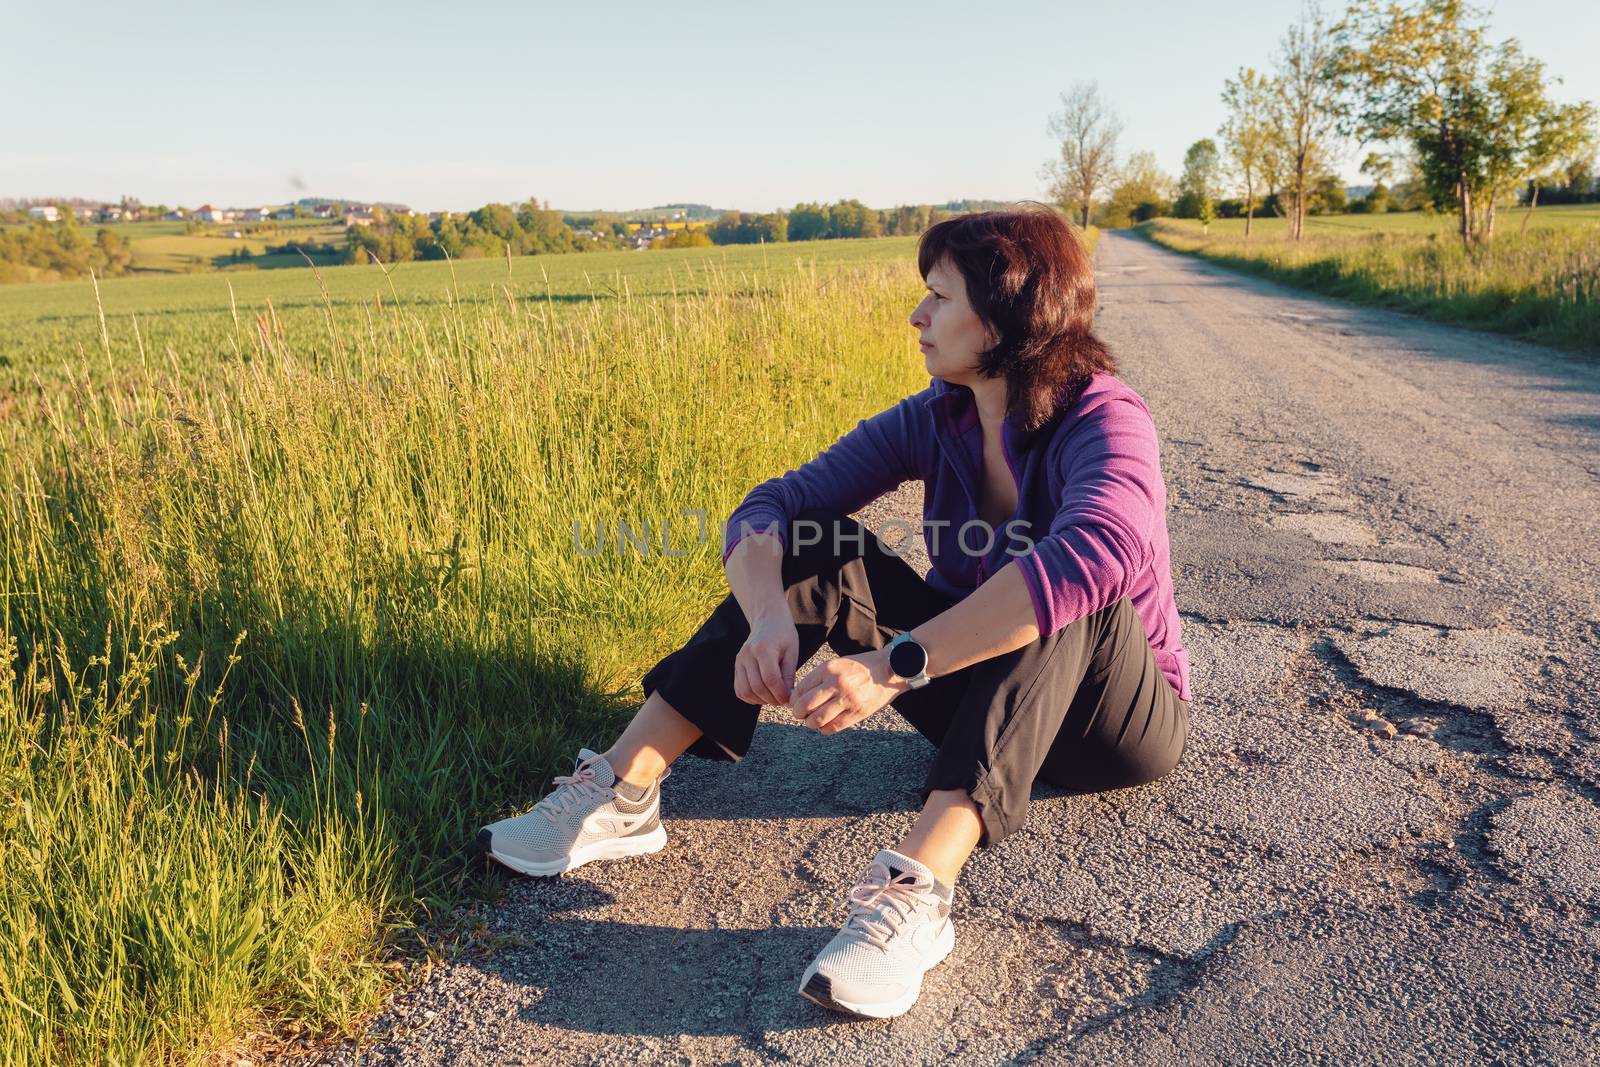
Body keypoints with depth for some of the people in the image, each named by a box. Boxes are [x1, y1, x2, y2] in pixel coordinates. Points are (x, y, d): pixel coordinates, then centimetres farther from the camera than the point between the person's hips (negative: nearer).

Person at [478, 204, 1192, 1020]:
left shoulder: (1106, 421, -22)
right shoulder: (935, 421, -7)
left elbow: (1095, 554, -46)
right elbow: (766, 508, -14)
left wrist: (895, 664, -50)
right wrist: (769, 617, -35)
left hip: (1121, 721, -4)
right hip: (979, 697, 4)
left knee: (1063, 590, -36)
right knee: (821, 550, -15)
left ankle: (918, 891, -47)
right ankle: (625, 793, -21)